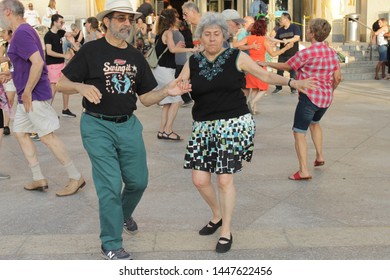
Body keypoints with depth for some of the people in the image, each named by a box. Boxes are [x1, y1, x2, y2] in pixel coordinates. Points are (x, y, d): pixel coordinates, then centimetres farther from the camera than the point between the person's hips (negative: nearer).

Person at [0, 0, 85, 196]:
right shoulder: (24, 30, 14)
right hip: (26, 96, 10)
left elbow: (38, 62, -28)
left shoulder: (21, 33, -18)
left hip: (34, 95, -10)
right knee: (20, 133, 14)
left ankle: (76, 178, 3)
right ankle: (38, 179, 19)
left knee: (47, 136, -5)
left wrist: (27, 92, -23)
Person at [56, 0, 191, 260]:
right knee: (110, 184, -6)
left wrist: (166, 92, -10)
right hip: (98, 126, -5)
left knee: (138, 181, 12)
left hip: (129, 125, 5)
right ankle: (111, 244, 10)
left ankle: (124, 214, 45)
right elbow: (63, 83, -6)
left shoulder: (136, 56, 8)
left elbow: (146, 98, 9)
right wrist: (82, 86, -26)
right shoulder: (91, 51, -7)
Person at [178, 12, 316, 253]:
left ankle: (226, 232, 14)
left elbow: (266, 75, 3)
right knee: (200, 179, 1)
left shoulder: (236, 57, 0)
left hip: (234, 124, -3)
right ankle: (217, 215, 31)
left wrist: (292, 82, -10)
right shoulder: (193, 62, 8)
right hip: (203, 126, 4)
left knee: (225, 179, -4)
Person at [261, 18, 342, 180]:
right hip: (326, 98, 7)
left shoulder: (306, 53, -16)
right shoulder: (332, 53, 2)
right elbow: (337, 78, 4)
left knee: (299, 133, -2)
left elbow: (285, 66, -5)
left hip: (309, 97, -7)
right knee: (314, 123, 32)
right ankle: (319, 156, 35)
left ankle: (304, 171, -10)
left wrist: (267, 64, 10)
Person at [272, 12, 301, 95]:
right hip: (282, 54, 4)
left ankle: (293, 89, 12)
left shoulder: (294, 27, -6)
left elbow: (297, 38, -16)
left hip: (293, 54, -4)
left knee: (293, 72, 3)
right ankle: (278, 88, 15)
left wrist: (287, 40, -28)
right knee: (279, 71, 4)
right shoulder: (280, 30, 7)